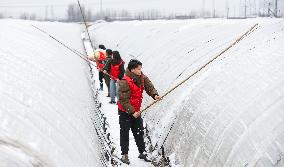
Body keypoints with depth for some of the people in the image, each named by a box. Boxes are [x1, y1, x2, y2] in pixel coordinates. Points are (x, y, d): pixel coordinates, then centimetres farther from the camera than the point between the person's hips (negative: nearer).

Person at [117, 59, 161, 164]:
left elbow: (149, 86, -4)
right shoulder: (125, 82, -25)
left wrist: (155, 95, -25)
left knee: (139, 132, 14)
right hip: (125, 112, -7)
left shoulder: (142, 78, -2)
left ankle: (142, 152, 25)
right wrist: (132, 112, -26)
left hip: (136, 111, 7)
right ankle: (124, 155, 17)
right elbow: (124, 100, -25)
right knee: (125, 133, 5)